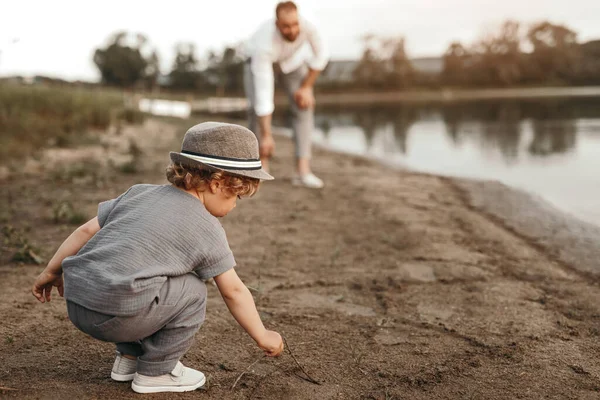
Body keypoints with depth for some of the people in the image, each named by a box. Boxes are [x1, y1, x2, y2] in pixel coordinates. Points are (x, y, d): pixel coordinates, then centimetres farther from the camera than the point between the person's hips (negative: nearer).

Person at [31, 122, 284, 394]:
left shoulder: (140, 193, 16)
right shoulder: (206, 228, 0)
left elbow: (87, 231, 17)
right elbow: (234, 291, 4)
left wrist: (51, 272, 28)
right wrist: (262, 337, 16)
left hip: (77, 304, 8)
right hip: (115, 315, -8)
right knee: (191, 291, 7)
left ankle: (129, 357, 30)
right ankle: (155, 372, 12)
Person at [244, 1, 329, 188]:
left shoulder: (307, 26, -38)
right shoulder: (264, 44, -44)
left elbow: (321, 55, -16)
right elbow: (263, 93, -44)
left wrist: (307, 87, -16)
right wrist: (266, 136, -43)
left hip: (292, 57, 2)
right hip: (260, 58, -2)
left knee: (304, 105, -16)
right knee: (256, 106, -22)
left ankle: (303, 170, -19)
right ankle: (262, 162, -2)